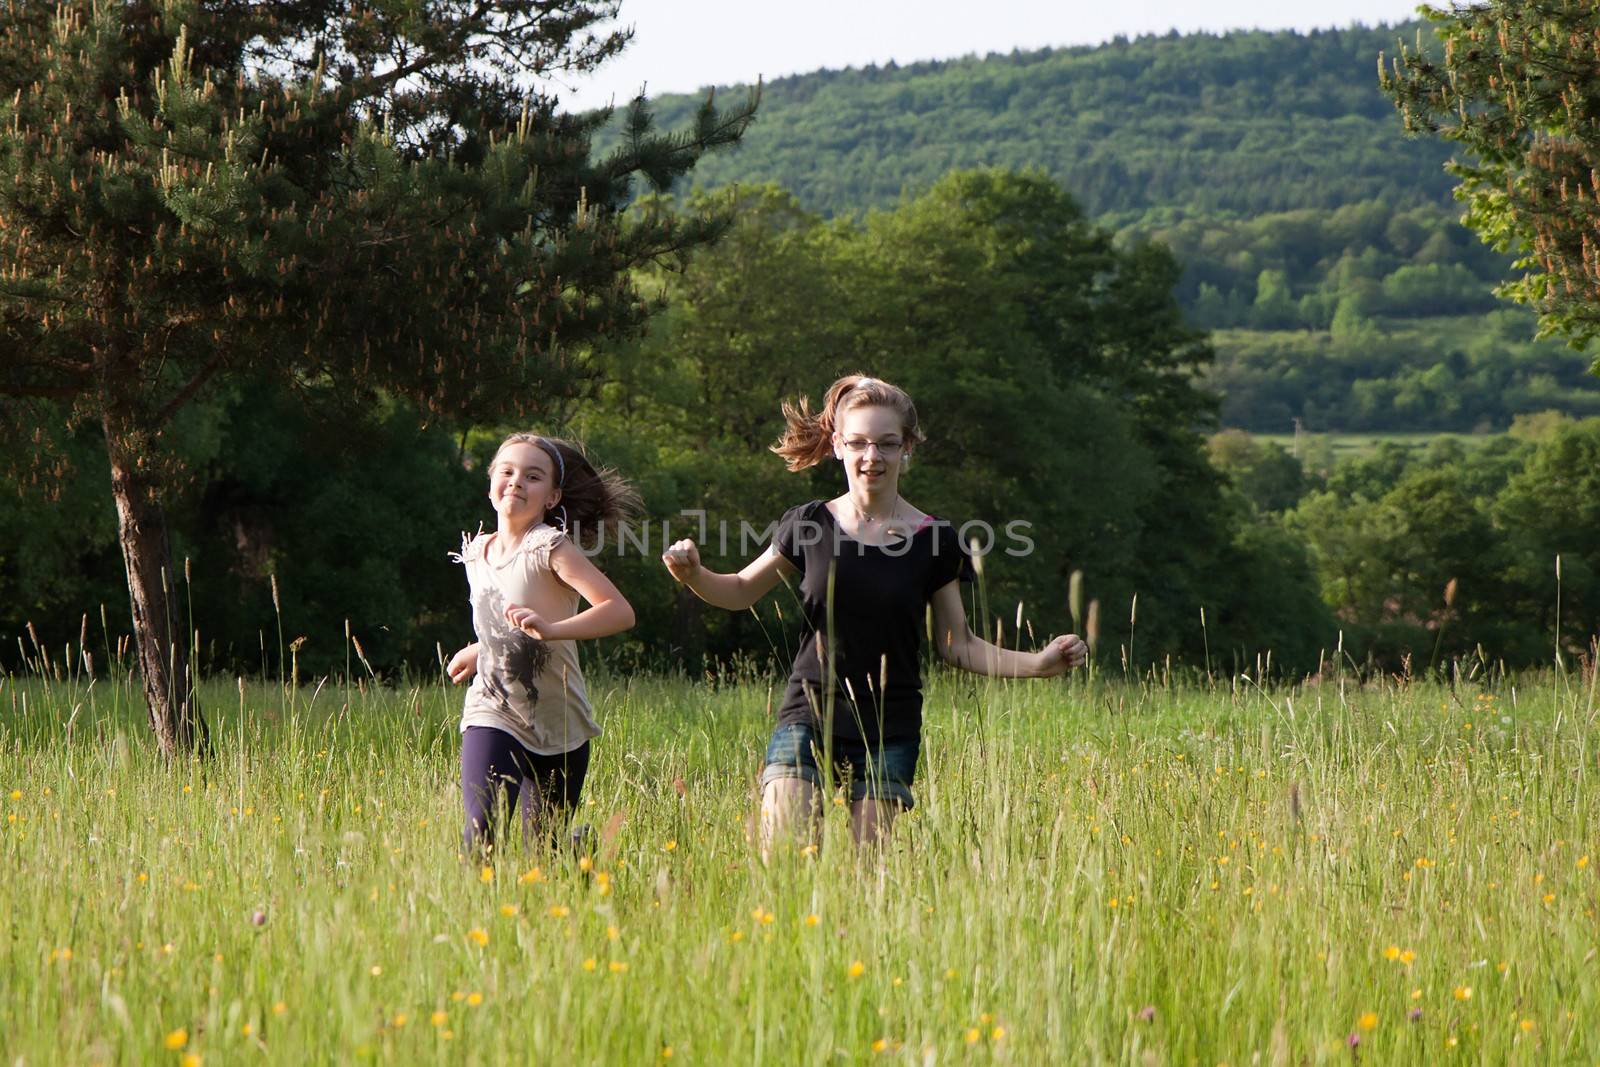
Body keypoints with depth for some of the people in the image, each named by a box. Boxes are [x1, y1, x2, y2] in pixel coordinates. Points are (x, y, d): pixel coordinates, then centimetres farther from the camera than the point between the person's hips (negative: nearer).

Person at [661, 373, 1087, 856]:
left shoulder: (933, 541, 1)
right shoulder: (809, 525, 2)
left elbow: (957, 645, 6)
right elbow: (742, 591, 14)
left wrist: (1037, 663, -7)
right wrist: (693, 574, -6)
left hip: (889, 733, 0)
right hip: (808, 719, 0)